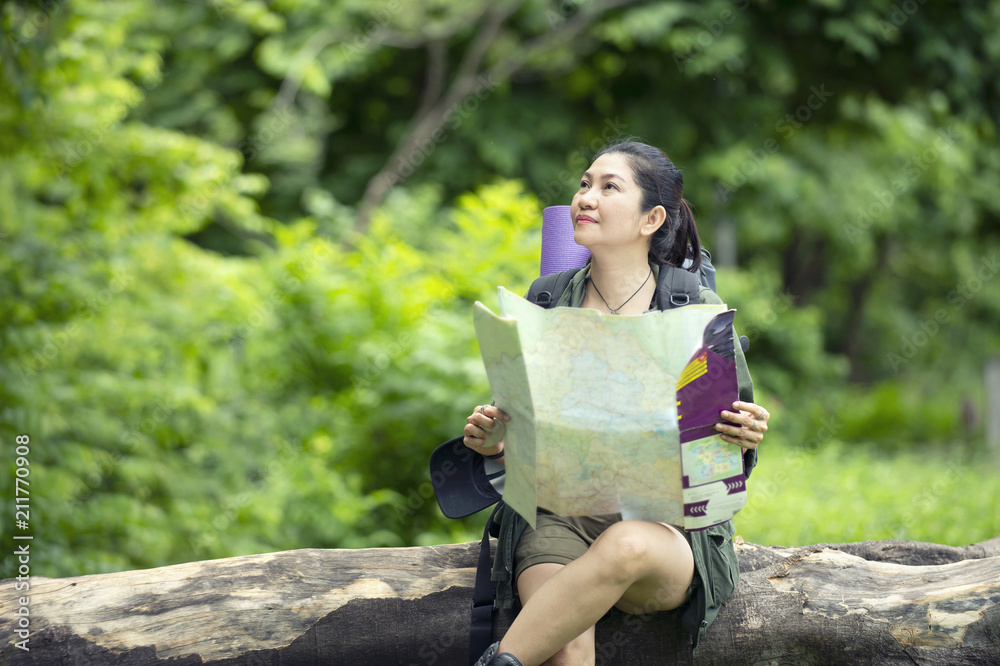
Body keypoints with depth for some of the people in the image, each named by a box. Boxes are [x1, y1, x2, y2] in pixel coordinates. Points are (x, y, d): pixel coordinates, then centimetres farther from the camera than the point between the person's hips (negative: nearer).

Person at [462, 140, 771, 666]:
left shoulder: (698, 312, 5)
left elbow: (730, 457, 10)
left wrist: (743, 439, -13)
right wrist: (490, 440, -5)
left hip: (669, 522, -1)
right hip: (558, 515, 1)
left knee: (627, 546, -39)